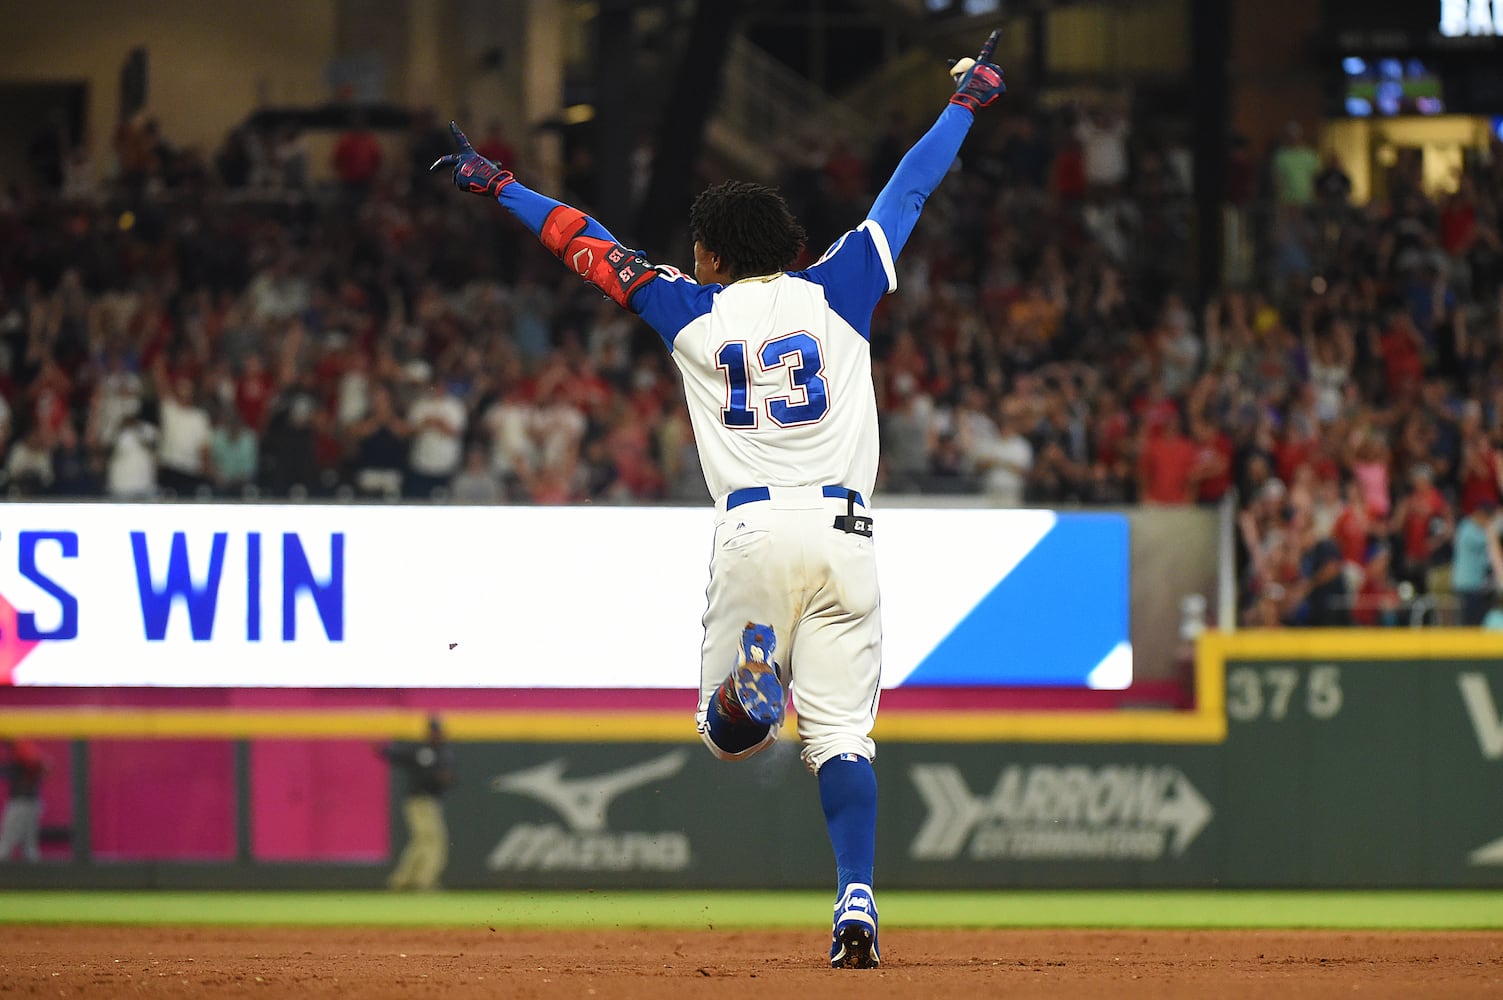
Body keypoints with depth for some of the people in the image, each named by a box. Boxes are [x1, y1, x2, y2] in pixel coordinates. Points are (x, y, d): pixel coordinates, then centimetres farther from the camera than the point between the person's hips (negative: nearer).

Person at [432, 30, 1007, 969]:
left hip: (752, 532, -1)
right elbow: (906, 194, 18)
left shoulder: (695, 313, 9)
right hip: (842, 529, 1)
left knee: (727, 734, 10)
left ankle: (747, 679, -28)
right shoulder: (836, 294, 9)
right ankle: (857, 904, -17)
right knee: (843, 734, 2)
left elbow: (591, 245, 19)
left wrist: (501, 186, 30)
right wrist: (964, 103, 30)